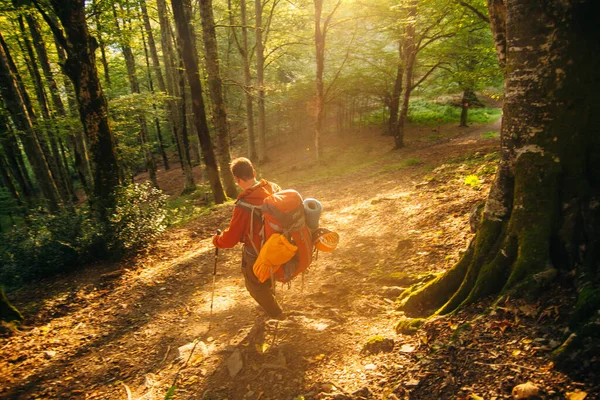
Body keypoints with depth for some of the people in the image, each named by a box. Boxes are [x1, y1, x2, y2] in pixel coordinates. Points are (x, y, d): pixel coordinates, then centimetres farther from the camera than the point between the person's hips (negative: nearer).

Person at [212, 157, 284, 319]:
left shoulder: (243, 205, -31)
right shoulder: (274, 188, -14)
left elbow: (230, 239, -20)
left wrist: (216, 241, 1)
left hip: (257, 254, -6)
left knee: (256, 287, 20)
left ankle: (276, 316, 34)